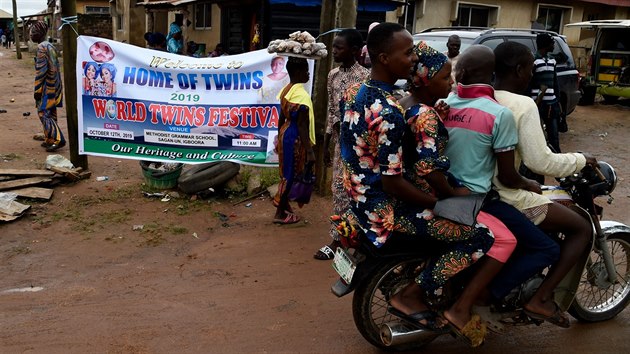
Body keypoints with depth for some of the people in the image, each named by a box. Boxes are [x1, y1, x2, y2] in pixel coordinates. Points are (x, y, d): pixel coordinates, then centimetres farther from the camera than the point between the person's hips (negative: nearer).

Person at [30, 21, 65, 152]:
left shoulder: (41, 47, -15)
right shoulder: (50, 46, 13)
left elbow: (40, 70, -18)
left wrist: (37, 90, -14)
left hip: (47, 86, -9)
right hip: (54, 85, 9)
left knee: (43, 113, -7)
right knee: (50, 112, 13)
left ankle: (58, 139, -12)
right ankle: (50, 140, 19)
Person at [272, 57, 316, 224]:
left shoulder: (286, 90, 6)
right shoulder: (302, 94, -21)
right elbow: (301, 125, -23)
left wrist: (279, 138, 23)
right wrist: (309, 150, -22)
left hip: (285, 133, 9)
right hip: (295, 137, -9)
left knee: (286, 173, 19)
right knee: (291, 174, 3)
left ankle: (283, 205, 31)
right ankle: (280, 213, 12)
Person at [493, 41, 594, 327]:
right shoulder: (523, 105, -17)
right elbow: (540, 162, -19)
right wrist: (581, 159, -2)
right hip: (505, 196, -8)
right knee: (582, 228, 6)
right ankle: (541, 299, 0)